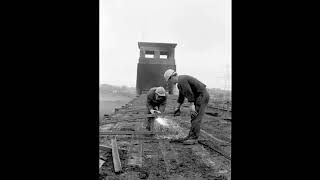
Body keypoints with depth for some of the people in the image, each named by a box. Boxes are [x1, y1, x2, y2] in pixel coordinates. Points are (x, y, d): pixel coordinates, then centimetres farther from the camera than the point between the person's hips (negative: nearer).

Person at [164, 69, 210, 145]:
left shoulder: (182, 80, -18)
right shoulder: (181, 81, 15)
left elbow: (189, 93, -25)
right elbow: (181, 95, 21)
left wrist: (192, 106, -26)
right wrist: (177, 107, 24)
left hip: (202, 96, -11)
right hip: (199, 97, 11)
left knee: (196, 118, -10)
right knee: (194, 117, 12)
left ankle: (194, 138, -5)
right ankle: (191, 136, 17)